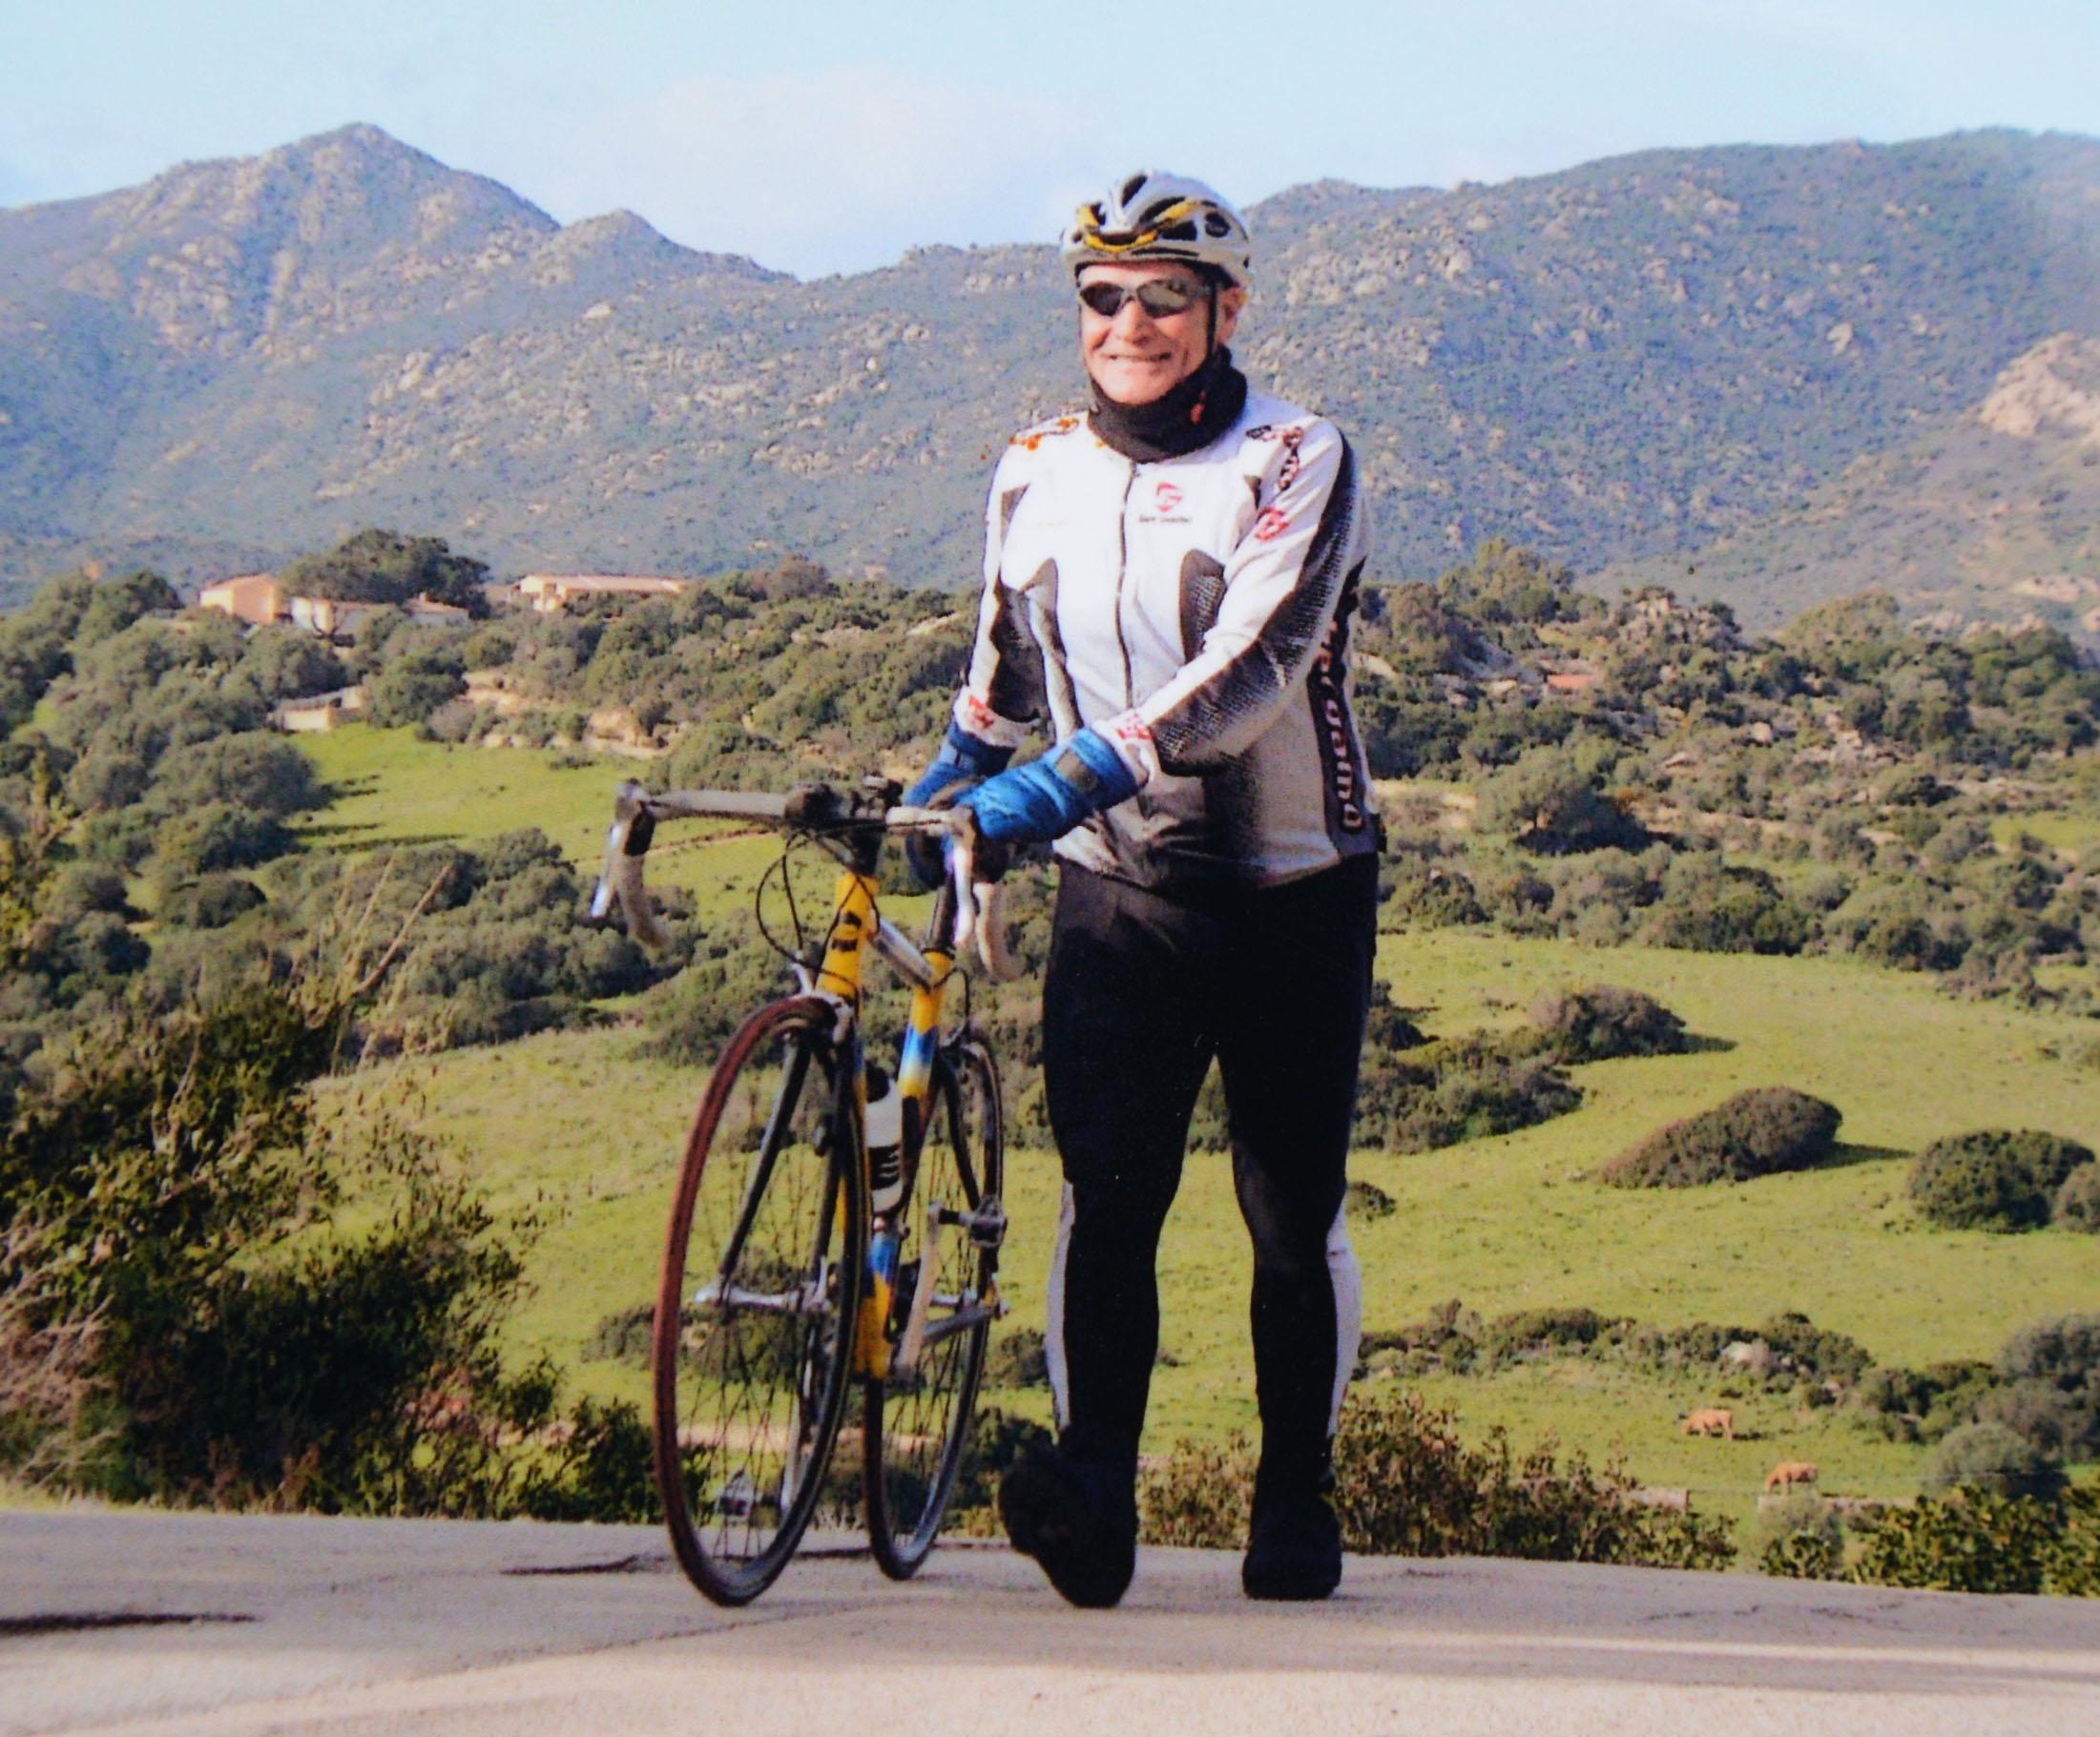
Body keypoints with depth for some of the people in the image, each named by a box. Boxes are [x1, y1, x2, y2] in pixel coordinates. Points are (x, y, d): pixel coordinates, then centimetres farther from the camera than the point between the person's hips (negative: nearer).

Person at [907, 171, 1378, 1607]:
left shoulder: (1296, 463, -8)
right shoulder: (1037, 478, 7)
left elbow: (1253, 665, -23)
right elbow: (1004, 670, 25)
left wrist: (1078, 774, -32)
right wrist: (945, 782, 10)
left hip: (1293, 895, -2)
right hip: (1118, 894, 2)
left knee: (1296, 1218, 5)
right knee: (1108, 1189, -16)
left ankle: (1298, 1503, 19)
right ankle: (1094, 1493, -25)